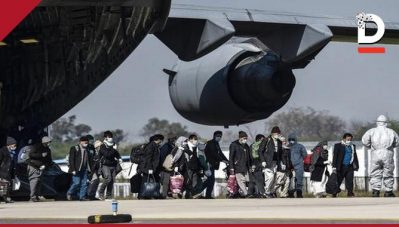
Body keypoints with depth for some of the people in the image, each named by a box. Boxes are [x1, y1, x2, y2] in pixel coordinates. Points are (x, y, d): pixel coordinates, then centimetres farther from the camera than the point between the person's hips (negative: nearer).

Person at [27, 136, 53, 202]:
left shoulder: (48, 150, 10)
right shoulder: (37, 147, -8)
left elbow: (49, 161, 13)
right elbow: (31, 154, -19)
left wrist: (45, 165, -7)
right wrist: (41, 155, -23)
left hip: (40, 168, 6)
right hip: (33, 167, -6)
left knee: (39, 182, 2)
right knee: (34, 181, -13)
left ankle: (37, 196, 7)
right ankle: (33, 196, -14)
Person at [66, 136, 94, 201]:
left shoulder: (88, 150, 14)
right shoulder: (74, 149, -3)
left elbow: (90, 161, 17)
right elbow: (71, 160, -8)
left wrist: (91, 170, 9)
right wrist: (73, 169, -15)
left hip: (84, 170, 6)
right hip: (77, 170, -6)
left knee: (84, 184, 2)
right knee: (76, 183, -8)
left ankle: (82, 197, 9)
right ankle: (69, 193, 13)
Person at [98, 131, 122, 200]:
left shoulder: (113, 145, 14)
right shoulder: (103, 146, -4)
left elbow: (117, 153, 28)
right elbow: (107, 155, -18)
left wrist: (119, 158, 9)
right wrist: (113, 149, -18)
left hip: (113, 165, 6)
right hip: (105, 165, -6)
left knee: (112, 180, 2)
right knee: (108, 178, -22)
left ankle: (109, 196, 10)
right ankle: (101, 192, -5)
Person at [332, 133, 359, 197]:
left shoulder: (352, 146, 16)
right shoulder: (338, 146, 3)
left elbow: (355, 156, 22)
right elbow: (335, 156, -3)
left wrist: (356, 165, 17)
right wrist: (334, 166, -10)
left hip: (350, 167, 3)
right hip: (341, 167, -3)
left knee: (350, 182, -4)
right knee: (338, 182, 1)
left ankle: (350, 194, -4)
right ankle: (334, 195, 13)